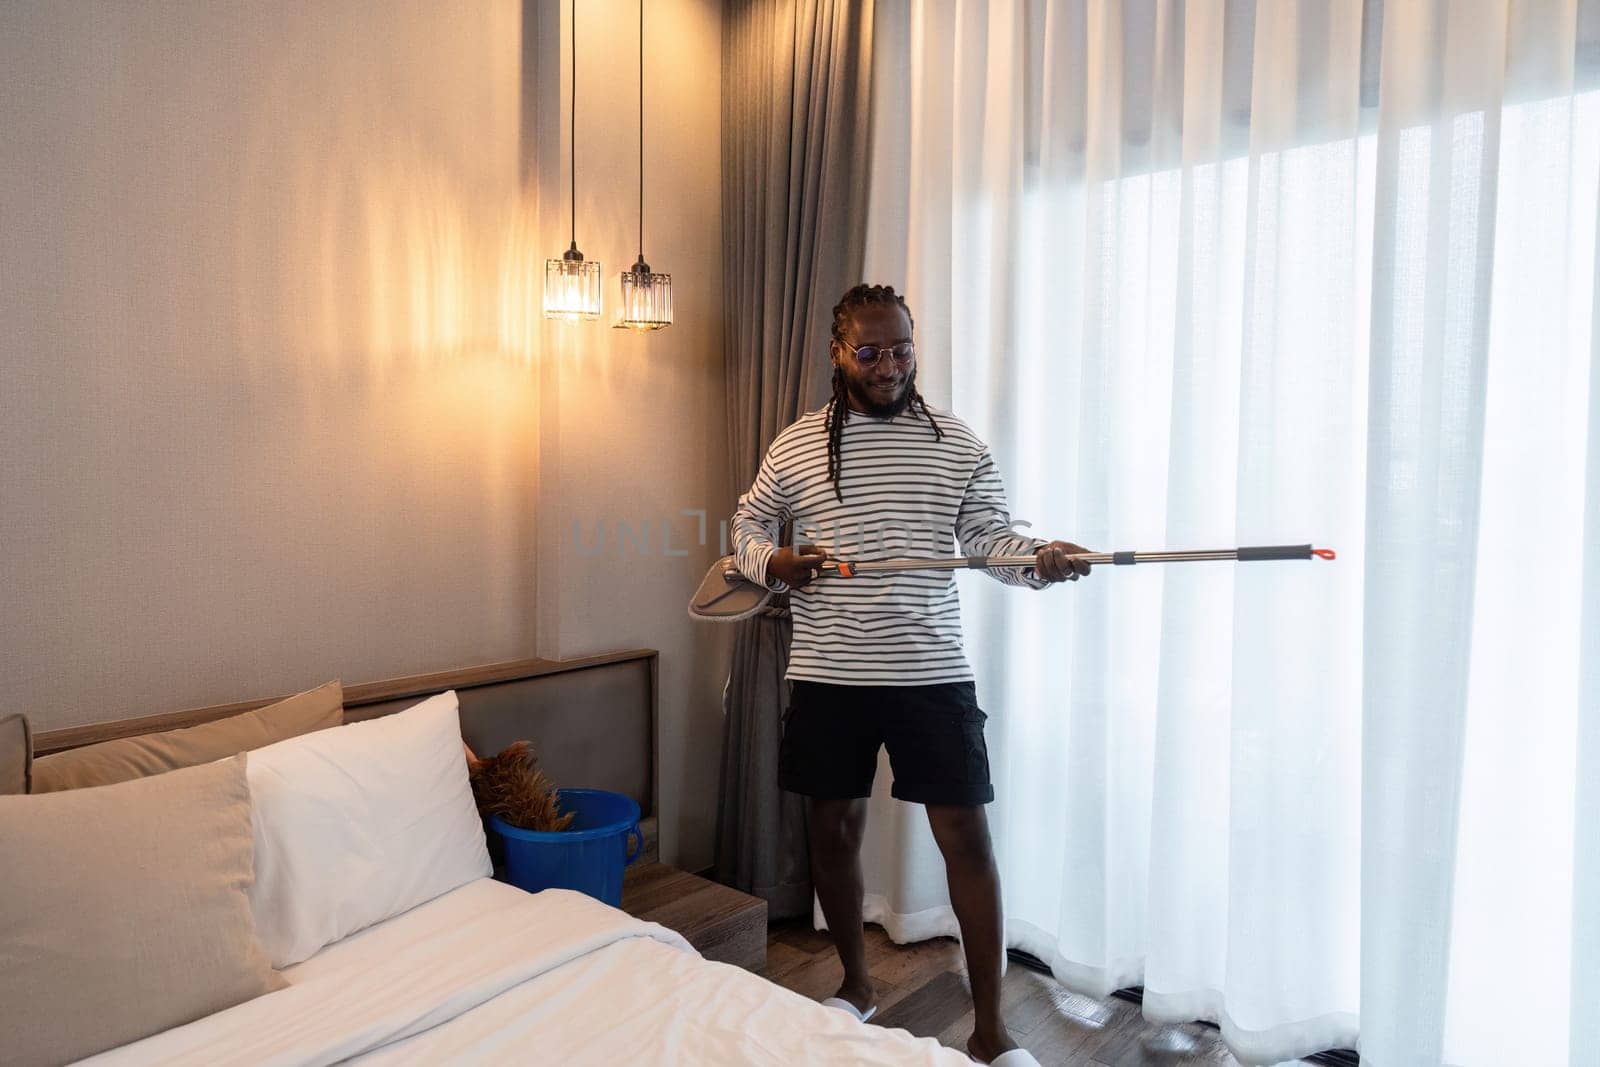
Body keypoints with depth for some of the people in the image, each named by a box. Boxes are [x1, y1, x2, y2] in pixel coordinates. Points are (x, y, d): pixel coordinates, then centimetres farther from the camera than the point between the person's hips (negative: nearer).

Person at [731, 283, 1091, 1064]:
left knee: (966, 836, 0)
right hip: (827, 678, 2)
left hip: (932, 676, -1)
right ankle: (856, 984, 36)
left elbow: (991, 539, -3)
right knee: (834, 830, 13)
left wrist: (1039, 559, -25)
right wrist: (770, 563, -8)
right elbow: (747, 523, 14)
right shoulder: (795, 445, 4)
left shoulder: (957, 444, 2)